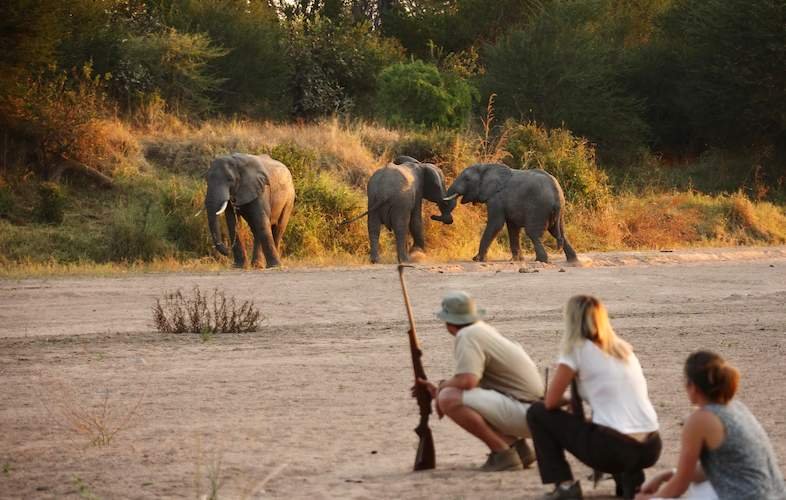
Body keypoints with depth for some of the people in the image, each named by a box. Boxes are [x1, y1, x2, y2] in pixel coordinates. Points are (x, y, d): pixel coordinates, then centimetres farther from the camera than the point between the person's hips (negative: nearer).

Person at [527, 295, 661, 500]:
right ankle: (631, 477, 15)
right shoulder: (623, 348, 18)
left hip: (615, 447, -6)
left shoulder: (577, 349, 0)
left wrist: (570, 400, 21)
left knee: (537, 413, 11)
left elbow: (551, 402, 0)